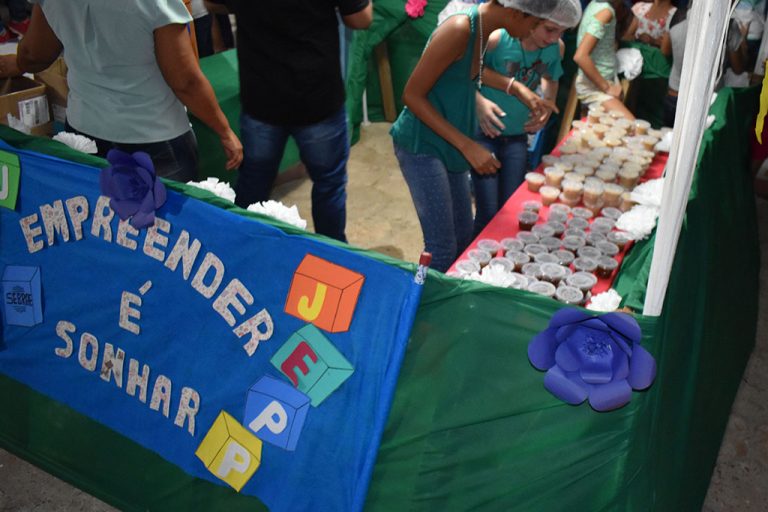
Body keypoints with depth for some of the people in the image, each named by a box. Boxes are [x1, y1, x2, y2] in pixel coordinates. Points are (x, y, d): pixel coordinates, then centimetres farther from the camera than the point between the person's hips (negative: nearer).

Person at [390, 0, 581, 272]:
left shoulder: (483, 26, 3)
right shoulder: (459, 30, -23)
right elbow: (412, 95, -21)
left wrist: (520, 90, 11)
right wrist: (468, 146, -21)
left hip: (449, 144, 9)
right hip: (421, 145, -9)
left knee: (463, 238, 14)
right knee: (443, 249, -8)